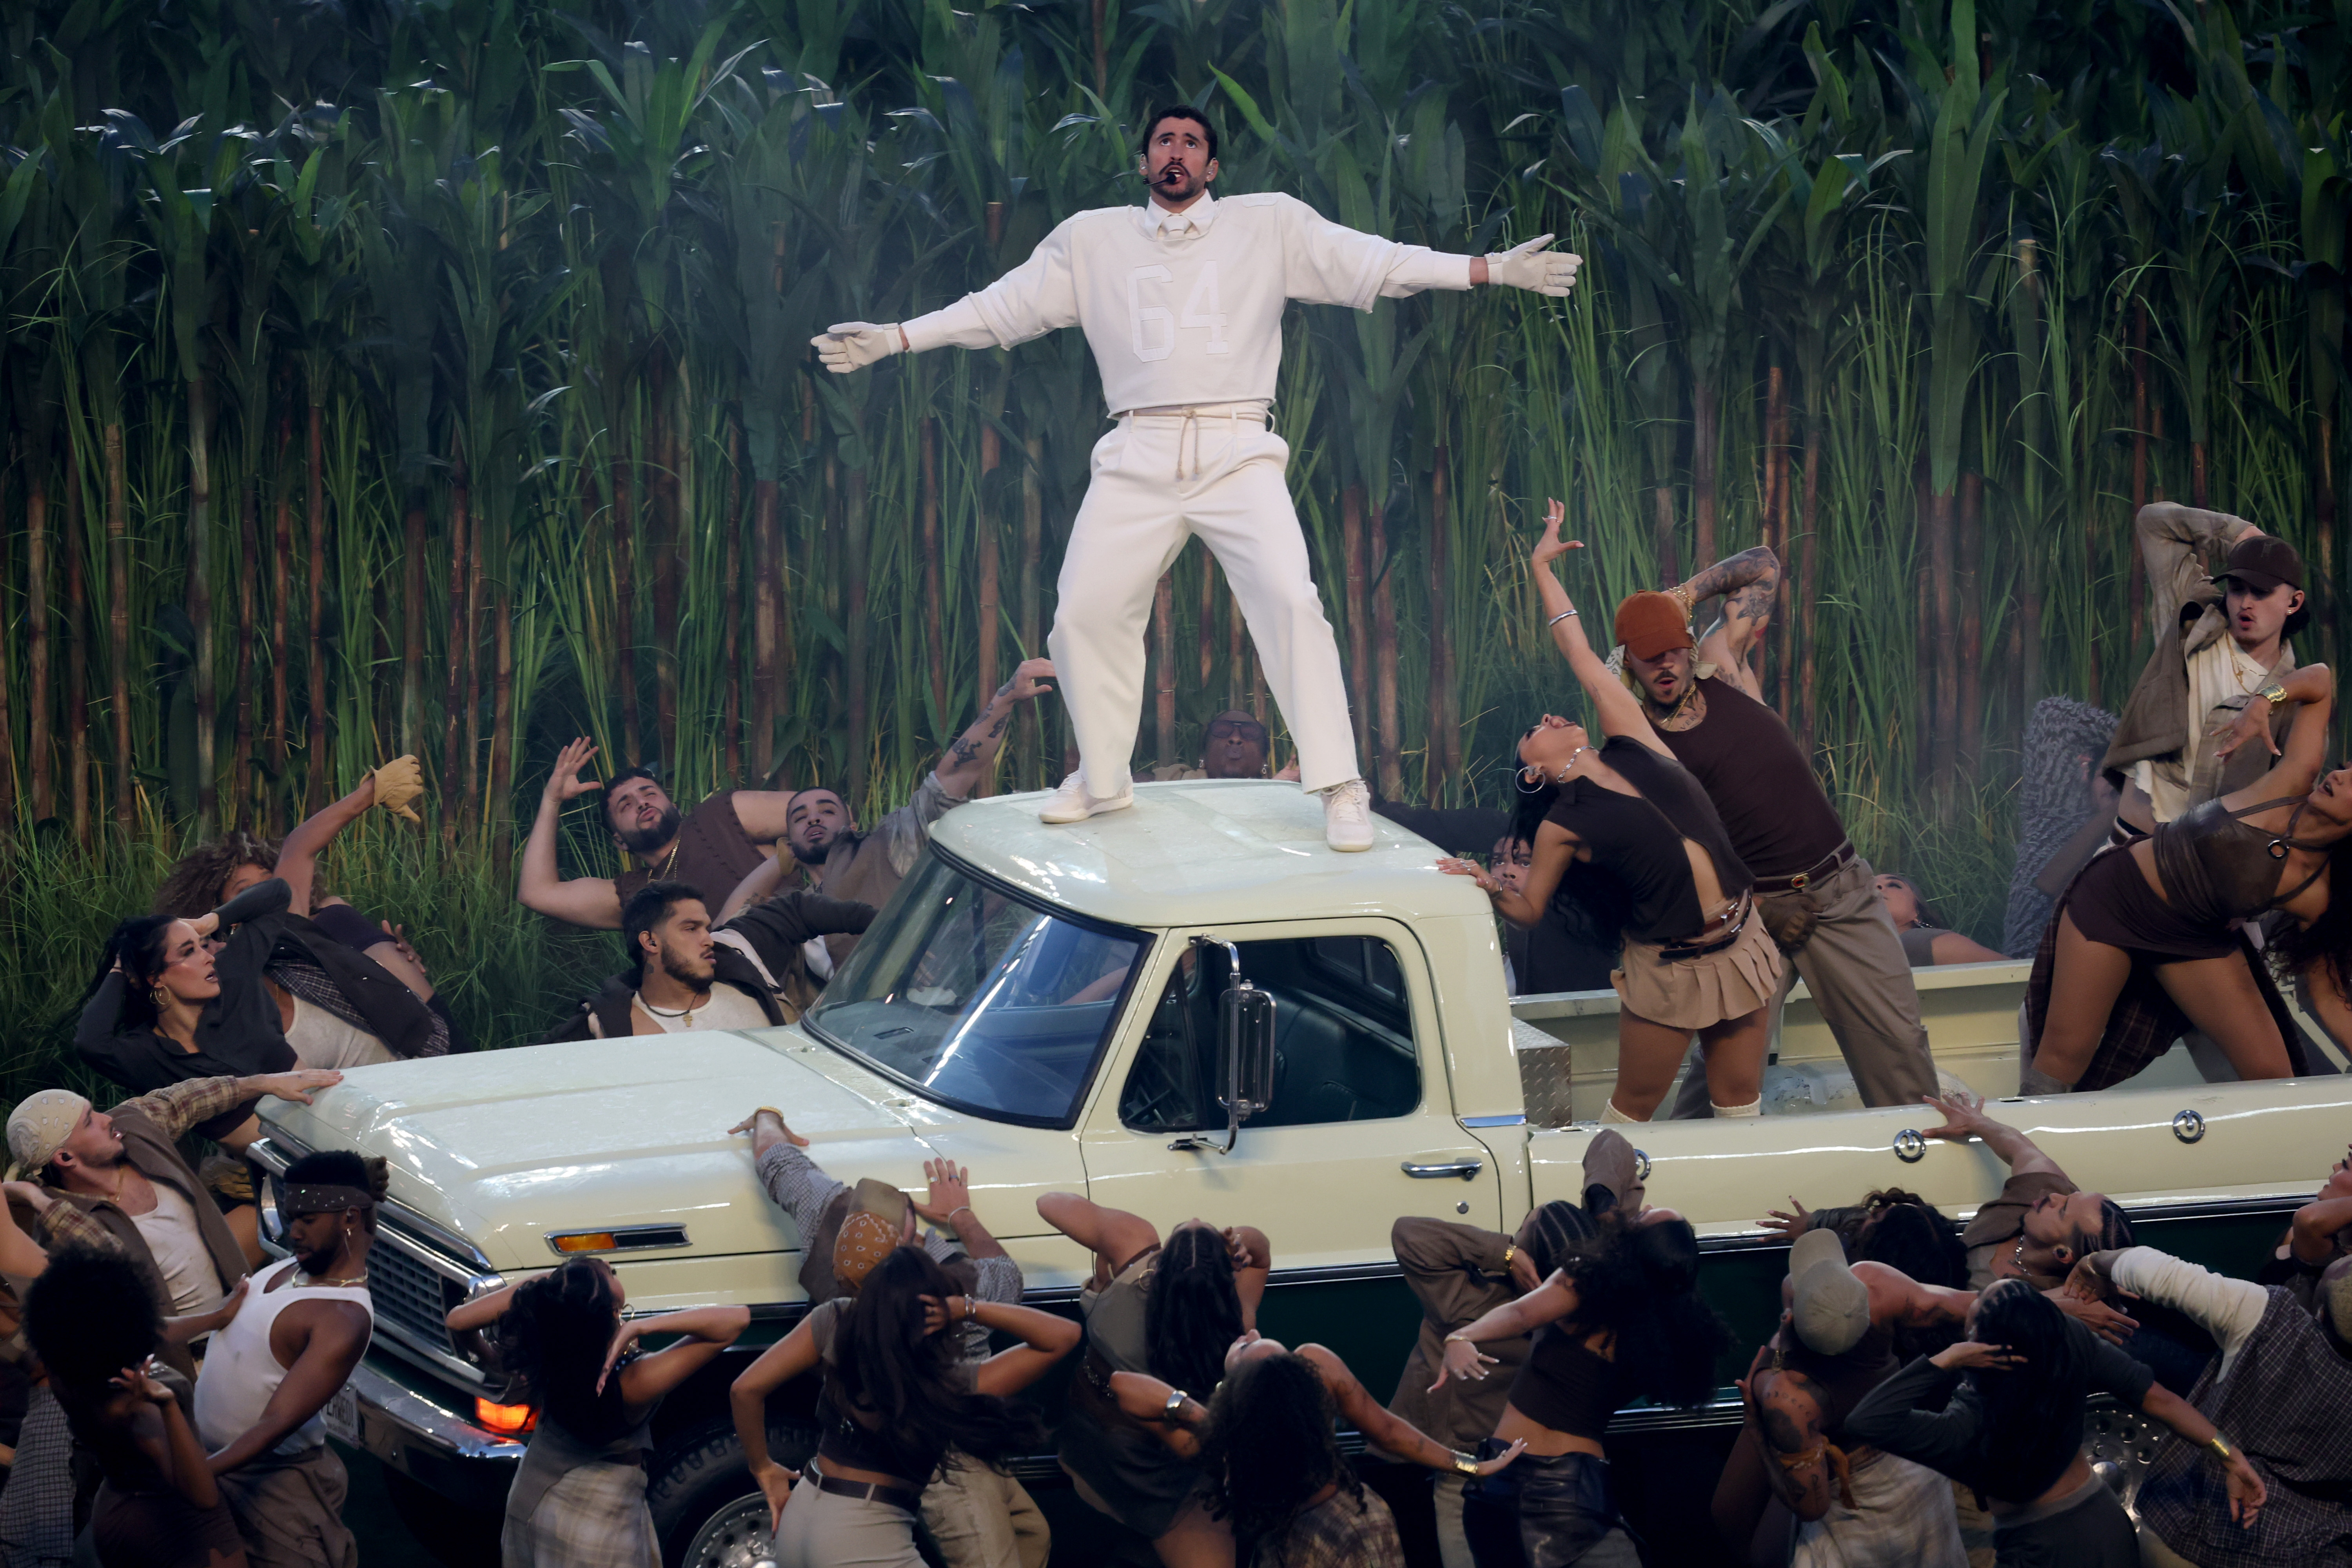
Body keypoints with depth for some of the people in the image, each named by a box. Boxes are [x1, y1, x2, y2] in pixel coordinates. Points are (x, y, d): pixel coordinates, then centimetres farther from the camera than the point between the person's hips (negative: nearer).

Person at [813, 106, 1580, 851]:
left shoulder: (1270, 225, 10)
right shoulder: (1091, 238, 15)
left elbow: (1372, 263, 4)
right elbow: (1001, 307, 17)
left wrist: (1490, 271, -6)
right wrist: (892, 339, 12)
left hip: (1237, 453, -2)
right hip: (1139, 460, 3)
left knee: (1290, 601, -18)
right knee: (1085, 614, -1)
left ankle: (1337, 786, -14)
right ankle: (1102, 778, 19)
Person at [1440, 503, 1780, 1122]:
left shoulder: (1631, 746, 4)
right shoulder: (1564, 826, -3)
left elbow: (1582, 657, 9)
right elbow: (1528, 908, 6)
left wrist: (1542, 569, 14)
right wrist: (1491, 888, -15)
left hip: (1737, 947, 4)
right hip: (1668, 969, -4)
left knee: (1741, 1104, 10)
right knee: (1633, 1107, 6)